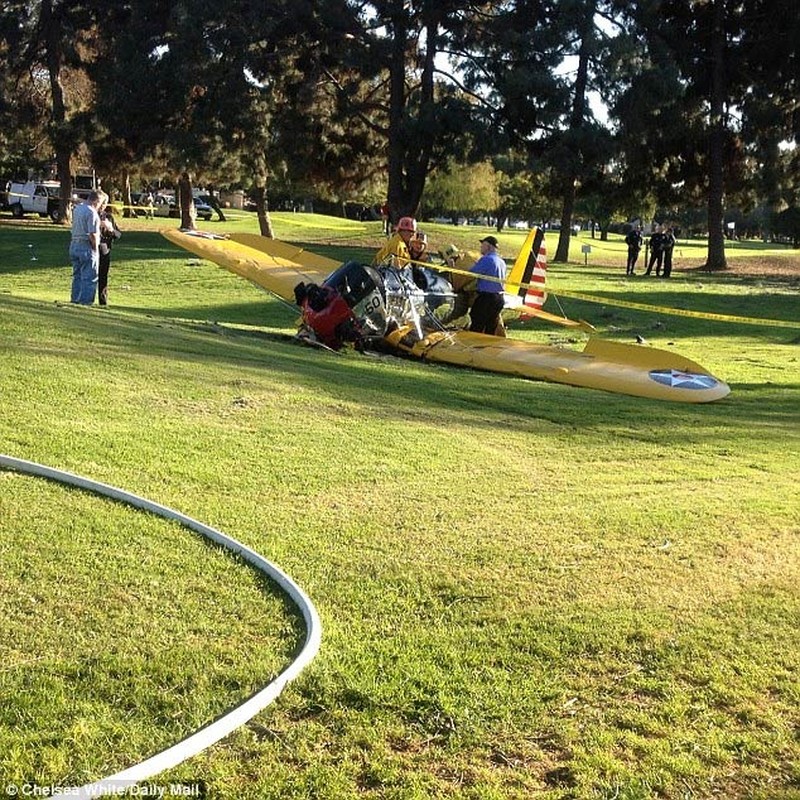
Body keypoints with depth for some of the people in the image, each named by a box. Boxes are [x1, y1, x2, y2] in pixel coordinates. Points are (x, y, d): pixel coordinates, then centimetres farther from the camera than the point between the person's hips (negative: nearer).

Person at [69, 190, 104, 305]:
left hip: (74, 245, 8)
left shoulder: (76, 209, 11)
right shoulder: (92, 213, -16)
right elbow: (93, 234, -20)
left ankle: (75, 299, 21)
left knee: (77, 275, 17)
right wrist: (96, 249, -10)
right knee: (89, 277, -1)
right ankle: (85, 301, 0)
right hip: (87, 247, -8)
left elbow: (77, 227, 13)